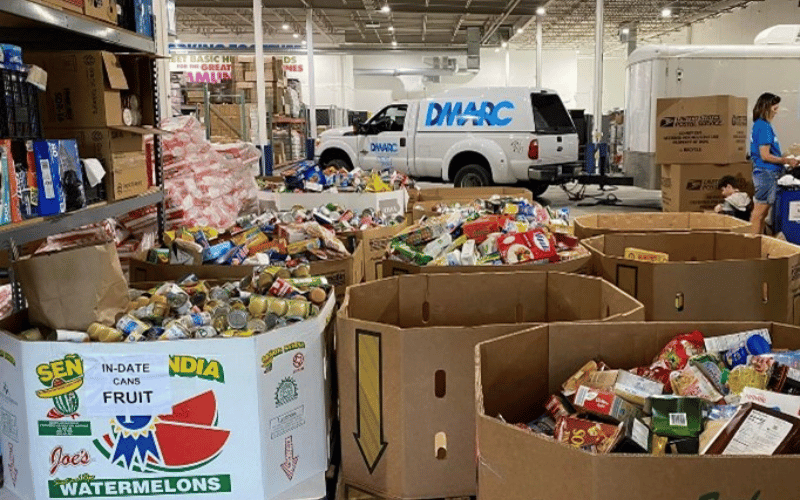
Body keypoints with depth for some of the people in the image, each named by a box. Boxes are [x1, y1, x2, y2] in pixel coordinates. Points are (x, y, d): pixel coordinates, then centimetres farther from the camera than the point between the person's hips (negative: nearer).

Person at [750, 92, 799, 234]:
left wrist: (784, 159, 16)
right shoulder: (763, 126, -14)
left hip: (769, 173, 10)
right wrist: (787, 161, -10)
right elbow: (765, 156, -18)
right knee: (759, 211, -6)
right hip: (766, 173, -10)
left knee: (763, 212, 13)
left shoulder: (761, 125, 16)